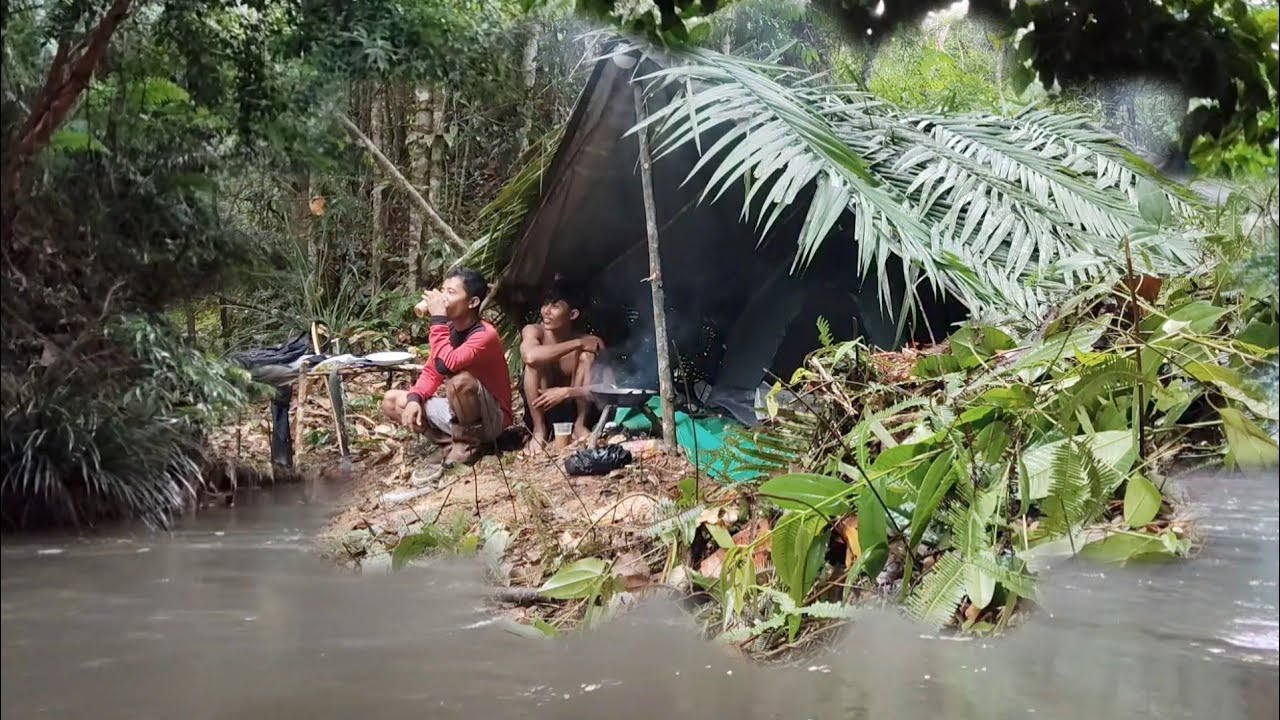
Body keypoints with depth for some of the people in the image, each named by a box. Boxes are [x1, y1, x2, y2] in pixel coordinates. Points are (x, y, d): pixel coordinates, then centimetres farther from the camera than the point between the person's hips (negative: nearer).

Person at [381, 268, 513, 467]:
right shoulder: (448, 330, 1)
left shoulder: (485, 335, -24)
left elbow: (445, 366, -37)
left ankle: (469, 443, -13)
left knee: (461, 380, -38)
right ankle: (458, 439, -3)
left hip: (491, 419, -8)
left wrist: (438, 319, -30)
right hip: (458, 413, 8)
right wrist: (414, 399, -13)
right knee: (391, 400, 1)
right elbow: (431, 372, 7)